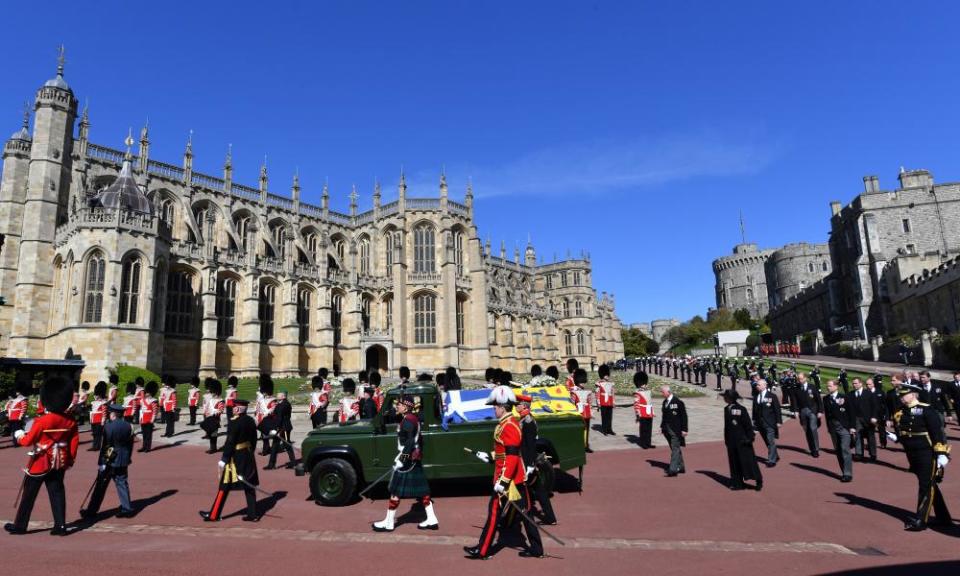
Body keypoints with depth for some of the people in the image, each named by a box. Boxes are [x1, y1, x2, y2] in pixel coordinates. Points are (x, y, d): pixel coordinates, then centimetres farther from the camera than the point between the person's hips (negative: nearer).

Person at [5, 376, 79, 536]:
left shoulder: (41, 421, -19)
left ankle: (20, 525, 23)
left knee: (29, 494, 11)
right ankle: (60, 526, 8)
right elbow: (75, 442, 3)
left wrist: (18, 435, 13)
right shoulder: (70, 421, -4)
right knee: (57, 492, 8)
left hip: (41, 462, -4)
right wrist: (70, 459, 16)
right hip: (60, 462, 4)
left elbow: (27, 441, -9)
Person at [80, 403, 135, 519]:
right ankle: (126, 509, 7)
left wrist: (100, 462, -7)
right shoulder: (128, 426, 0)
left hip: (109, 461, -4)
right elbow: (130, 444, 7)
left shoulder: (108, 426, -14)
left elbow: (105, 445, -13)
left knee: (100, 487, 7)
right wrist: (128, 458, 18)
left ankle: (91, 511, 16)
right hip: (123, 461, 4)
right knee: (122, 484, 10)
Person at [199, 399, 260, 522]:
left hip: (235, 457, -7)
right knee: (249, 486, 10)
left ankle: (214, 515, 17)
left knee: (224, 486, 6)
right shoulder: (251, 421, 5)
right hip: (248, 457, 7)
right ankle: (253, 514, 11)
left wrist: (224, 459, -12)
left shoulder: (234, 422, -16)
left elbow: (230, 442, -18)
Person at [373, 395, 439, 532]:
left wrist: (401, 459, -23)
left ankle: (389, 523, 12)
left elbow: (409, 443, -24)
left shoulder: (407, 421, -18)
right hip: (415, 459, 10)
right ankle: (432, 520, 15)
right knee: (421, 490, 11)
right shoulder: (413, 419, 11)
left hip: (407, 459, -10)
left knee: (396, 490, 2)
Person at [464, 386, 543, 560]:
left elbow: (512, 456, -26)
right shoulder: (509, 423, 12)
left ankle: (482, 550, 13)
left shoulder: (508, 426, -20)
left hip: (508, 478, -10)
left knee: (495, 511, 1)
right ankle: (536, 549, 19)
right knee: (524, 511, 13)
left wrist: (503, 481, -25)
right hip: (516, 477, 10)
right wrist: (489, 456, 23)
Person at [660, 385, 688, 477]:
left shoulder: (678, 402, -12)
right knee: (675, 449, 15)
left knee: (675, 449, -9)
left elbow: (684, 416, -11)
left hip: (676, 430, -8)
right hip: (667, 430, 8)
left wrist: (684, 429, -14)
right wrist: (662, 426, 12)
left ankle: (673, 469, -13)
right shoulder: (665, 402, 10)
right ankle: (680, 467, 25)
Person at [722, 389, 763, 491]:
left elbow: (748, 424, -11)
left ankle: (759, 481, 17)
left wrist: (750, 437, -12)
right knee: (734, 462, 9)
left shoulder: (741, 409, -13)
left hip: (742, 440, -7)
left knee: (748, 460, 0)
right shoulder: (727, 409, 7)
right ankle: (737, 483, 18)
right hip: (732, 440, 7)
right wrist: (726, 439, 16)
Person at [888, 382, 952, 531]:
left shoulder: (926, 410, -13)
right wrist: (893, 436, -7)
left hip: (927, 453, -7)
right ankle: (944, 518, 31)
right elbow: (899, 433, 15)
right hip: (912, 454, 7)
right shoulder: (900, 413, 7)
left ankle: (920, 520, 2)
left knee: (926, 486, -2)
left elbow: (938, 433, -15)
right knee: (930, 486, 17)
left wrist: (941, 453, -18)